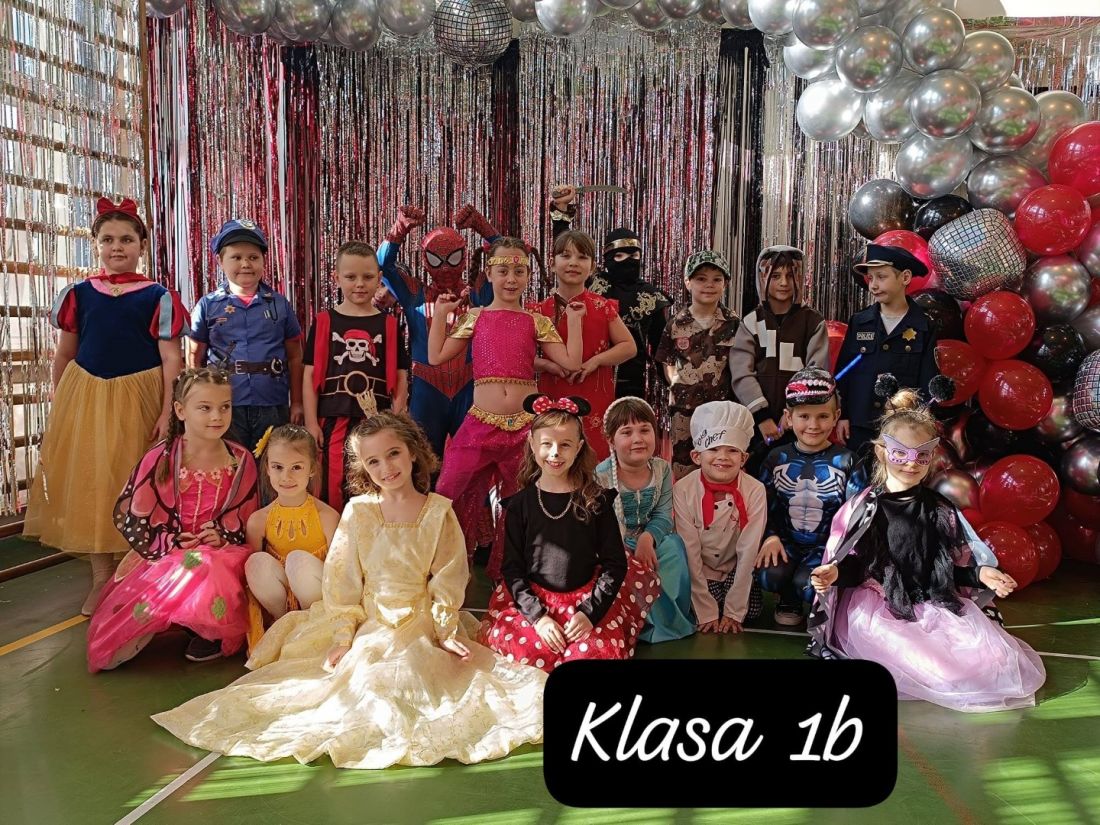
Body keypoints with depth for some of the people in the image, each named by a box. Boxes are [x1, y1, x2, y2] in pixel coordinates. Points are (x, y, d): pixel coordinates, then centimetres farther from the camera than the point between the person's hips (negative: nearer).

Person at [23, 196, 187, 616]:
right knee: (90, 484, 7)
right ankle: (102, 577, 19)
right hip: (86, 397, 3)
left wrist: (168, 412, -11)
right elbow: (64, 354, 12)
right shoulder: (78, 294, 6)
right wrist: (60, 405, 11)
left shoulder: (158, 297, -2)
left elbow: (171, 358, -5)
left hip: (138, 400, -3)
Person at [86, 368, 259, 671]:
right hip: (161, 553, -1)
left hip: (220, 552, 1)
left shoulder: (241, 461, 1)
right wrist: (171, 543, -15)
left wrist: (223, 538, -13)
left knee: (206, 569, -35)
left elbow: (248, 521, 8)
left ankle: (212, 632, -9)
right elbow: (129, 518, -1)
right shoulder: (160, 459, -5)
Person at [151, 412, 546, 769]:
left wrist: (446, 632, -6)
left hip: (419, 626, -2)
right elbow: (342, 581, 0)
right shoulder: (358, 512, -1)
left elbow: (447, 581, -1)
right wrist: (343, 637, -6)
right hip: (367, 625, 2)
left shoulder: (438, 512, -4)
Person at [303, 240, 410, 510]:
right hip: (333, 422, 0)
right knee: (332, 491, 3)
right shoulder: (324, 322, 4)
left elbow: (400, 377, 6)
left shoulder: (389, 324, 6)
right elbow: (310, 375, 3)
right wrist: (311, 423, -2)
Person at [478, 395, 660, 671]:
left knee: (597, 652, -23)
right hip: (531, 599, 0)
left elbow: (615, 563, -1)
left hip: (587, 598, 0)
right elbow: (512, 567, -1)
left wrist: (590, 612, -13)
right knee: (532, 652, -25)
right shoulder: (520, 504, -1)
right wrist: (538, 616, -14)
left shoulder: (596, 500, -2)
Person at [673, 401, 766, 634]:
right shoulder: (683, 490, -19)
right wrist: (706, 612, -19)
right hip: (698, 573, -1)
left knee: (751, 610, -19)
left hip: (736, 571, 1)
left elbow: (748, 551, -16)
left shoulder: (755, 491, -18)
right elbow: (690, 552, -18)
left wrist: (733, 611, -18)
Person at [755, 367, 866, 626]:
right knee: (770, 575, -28)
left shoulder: (846, 461, -1)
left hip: (827, 544, -2)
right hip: (786, 541, 2)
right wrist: (770, 536, -12)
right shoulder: (777, 458, 4)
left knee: (808, 584, -29)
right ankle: (789, 601, 10)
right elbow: (764, 505, 5)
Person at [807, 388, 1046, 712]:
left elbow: (956, 564, 14)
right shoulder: (863, 508, -3)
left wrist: (981, 573, -5)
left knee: (996, 658, -12)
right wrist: (835, 573, -24)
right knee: (937, 667, -25)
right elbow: (853, 563, -3)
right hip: (878, 607, -5)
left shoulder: (940, 510, 10)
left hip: (938, 602, 5)